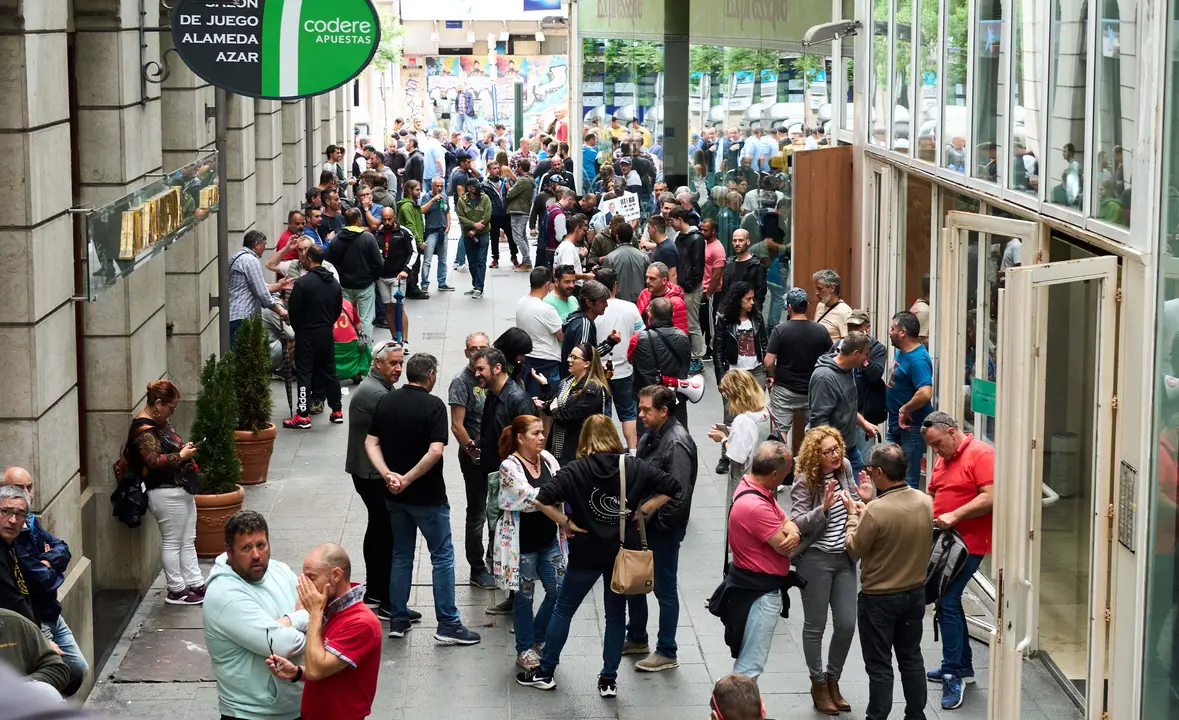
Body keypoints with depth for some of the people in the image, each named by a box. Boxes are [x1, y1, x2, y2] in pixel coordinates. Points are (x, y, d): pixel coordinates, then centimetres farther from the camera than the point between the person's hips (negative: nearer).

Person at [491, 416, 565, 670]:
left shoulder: (547, 458, 2)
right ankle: (525, 649, 21)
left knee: (558, 591, 8)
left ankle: (538, 639, 29)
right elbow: (529, 499, -25)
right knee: (525, 596, 6)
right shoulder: (509, 466, -16)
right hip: (522, 542, -6)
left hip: (548, 538, 6)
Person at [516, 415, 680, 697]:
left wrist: (565, 522, -10)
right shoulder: (635, 467, -5)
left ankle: (545, 672, 21)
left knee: (563, 609, 14)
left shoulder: (575, 470, -11)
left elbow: (543, 500, -22)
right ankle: (609, 680, 16)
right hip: (623, 553, 2)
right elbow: (671, 486, -4)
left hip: (586, 553, -2)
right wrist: (643, 510, -2)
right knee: (616, 615, 13)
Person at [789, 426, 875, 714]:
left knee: (847, 624, 7)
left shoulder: (845, 469, 3)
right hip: (815, 559, -5)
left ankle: (833, 680, 26)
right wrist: (823, 508, -31)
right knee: (815, 625, 6)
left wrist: (865, 499, -7)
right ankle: (818, 684, 22)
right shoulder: (805, 481, -14)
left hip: (844, 557, 5)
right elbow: (796, 523, -17)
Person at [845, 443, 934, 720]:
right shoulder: (924, 502, -7)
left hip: (879, 598, -6)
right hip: (915, 593, 6)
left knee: (879, 666, 6)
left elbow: (854, 550, -13)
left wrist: (853, 513, -1)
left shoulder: (876, 511, -27)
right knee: (911, 658, 19)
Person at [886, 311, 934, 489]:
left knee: (908, 479, -3)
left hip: (911, 426, -10)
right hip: (896, 422, 10)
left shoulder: (918, 359, -23)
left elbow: (925, 394, -34)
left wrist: (904, 410, -21)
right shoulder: (901, 352, 8)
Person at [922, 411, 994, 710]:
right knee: (949, 600, 13)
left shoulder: (981, 454, -12)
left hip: (970, 543, -9)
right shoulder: (942, 459, 16)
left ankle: (953, 675, -9)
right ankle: (963, 665, 26)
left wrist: (954, 516, -21)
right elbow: (933, 494, 24)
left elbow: (991, 497, -19)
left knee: (948, 601, -13)